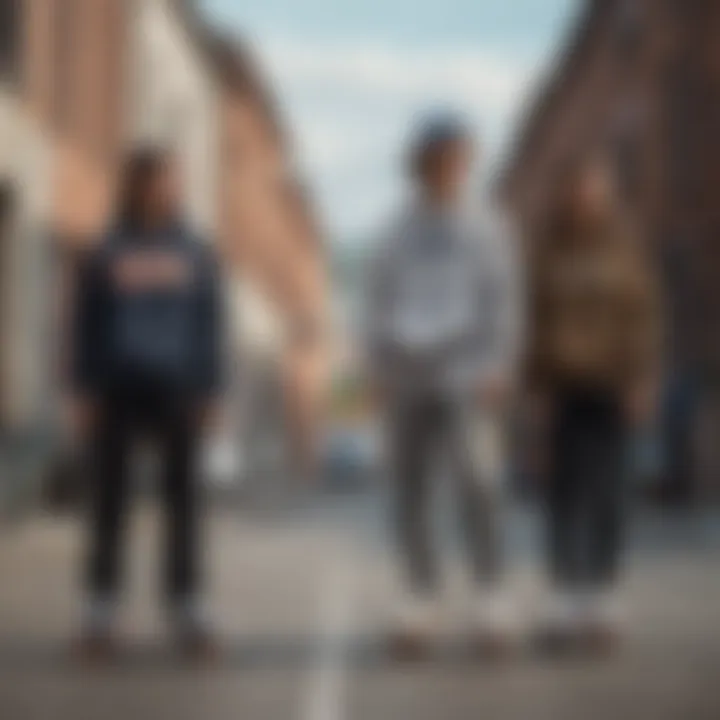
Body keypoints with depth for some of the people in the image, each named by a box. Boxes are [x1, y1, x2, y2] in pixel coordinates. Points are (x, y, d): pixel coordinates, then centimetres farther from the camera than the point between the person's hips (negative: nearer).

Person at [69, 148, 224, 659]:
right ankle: (101, 612, 7)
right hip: (119, 390, -1)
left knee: (183, 497, 3)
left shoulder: (197, 255, 5)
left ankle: (189, 610, 9)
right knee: (110, 498, 1)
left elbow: (212, 328, 5)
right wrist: (84, 391, -3)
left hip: (176, 392, 1)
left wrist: (211, 391, -2)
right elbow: (87, 326, 3)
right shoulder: (106, 255, 3)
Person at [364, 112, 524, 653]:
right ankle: (419, 599, 10)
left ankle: (492, 596, -9)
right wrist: (379, 367, 4)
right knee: (409, 493, 3)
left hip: (466, 374, -3)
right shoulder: (398, 234, 14)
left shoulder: (485, 228, 7)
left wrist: (498, 369, -7)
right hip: (408, 375, 3)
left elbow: (504, 302, 2)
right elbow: (378, 300, 14)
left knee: (476, 481, -15)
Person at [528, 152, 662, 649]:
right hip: (566, 384, 1)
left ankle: (605, 594, 10)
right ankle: (568, 594, 4)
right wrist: (540, 384, -3)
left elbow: (645, 316, 0)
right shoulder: (551, 251, 3)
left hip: (612, 384, 0)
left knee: (607, 487, 2)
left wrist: (644, 383, -6)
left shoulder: (626, 249, 1)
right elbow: (538, 319, 2)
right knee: (565, 488, 0)